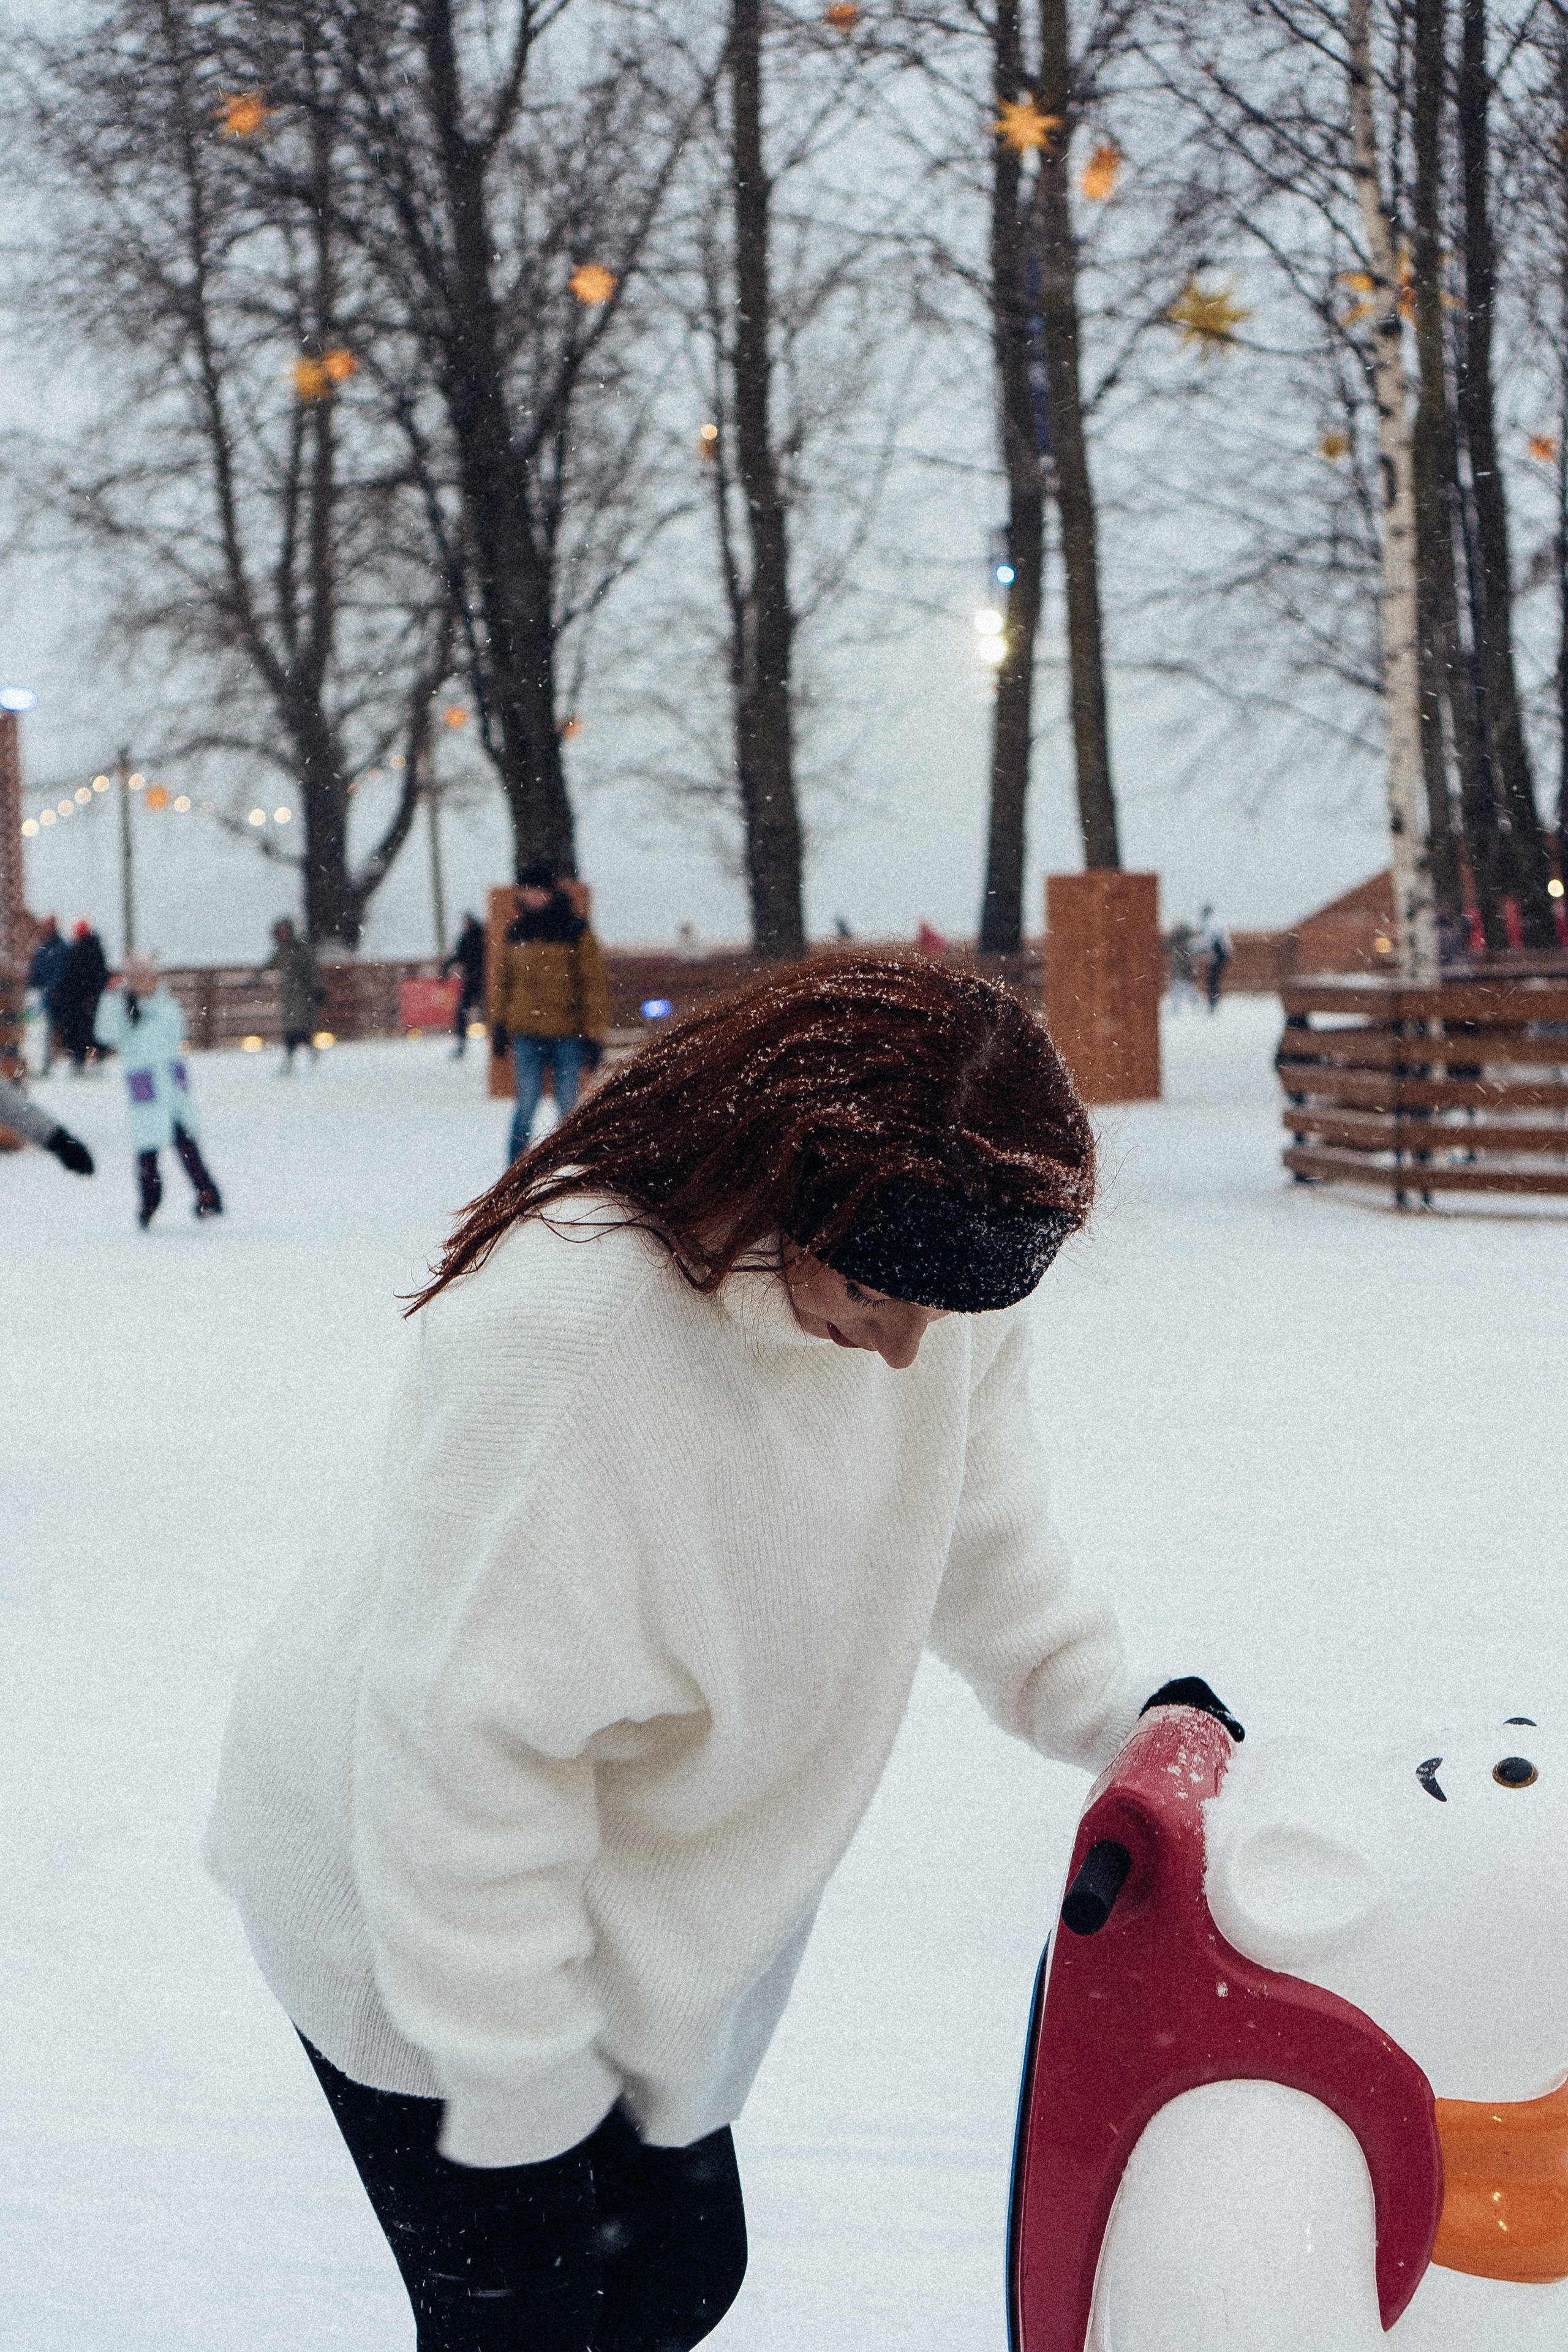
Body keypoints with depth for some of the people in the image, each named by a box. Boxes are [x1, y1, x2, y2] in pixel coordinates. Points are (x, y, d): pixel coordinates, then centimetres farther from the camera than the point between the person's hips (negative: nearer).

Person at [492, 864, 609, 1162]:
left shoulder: (576, 933, -2)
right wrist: (500, 1025, 15)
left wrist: (593, 1035, -6)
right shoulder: (516, 933, 9)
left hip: (568, 1036, -2)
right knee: (526, 1104, -2)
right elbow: (505, 982, 19)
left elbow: (595, 986, -2)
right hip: (526, 1035, 2)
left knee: (568, 1107, 2)